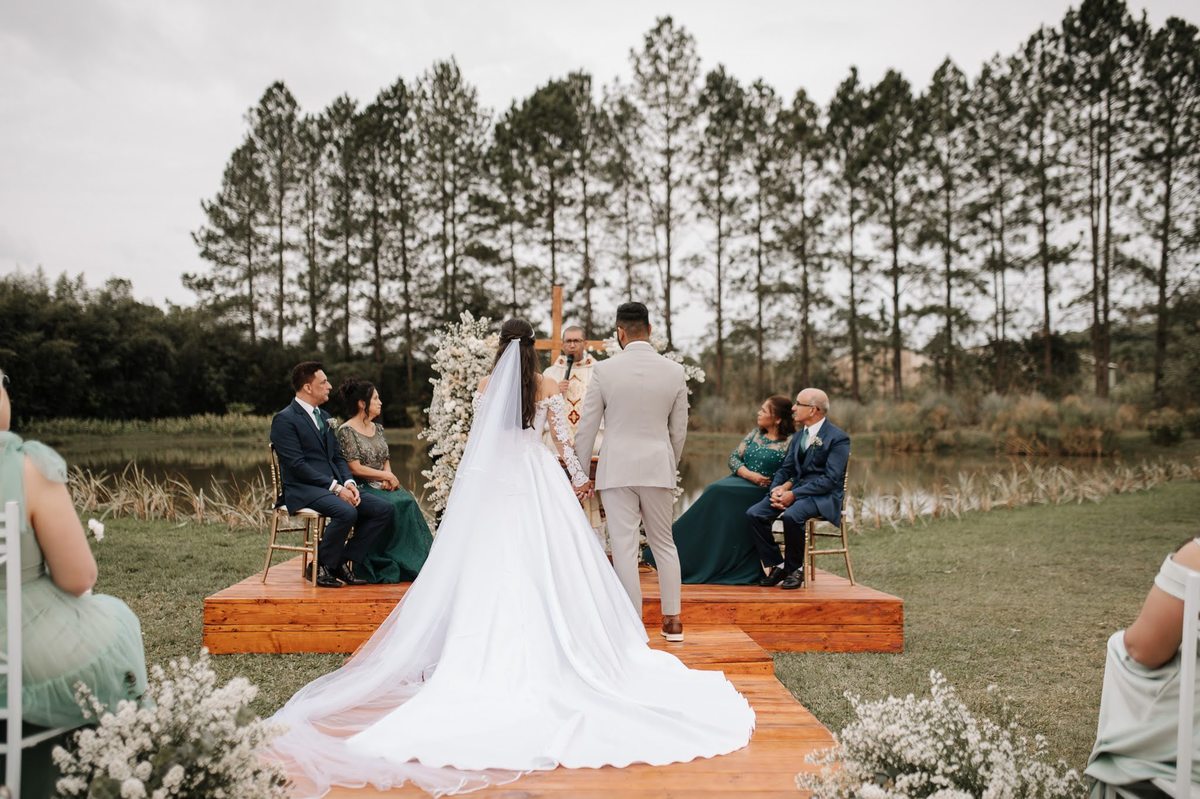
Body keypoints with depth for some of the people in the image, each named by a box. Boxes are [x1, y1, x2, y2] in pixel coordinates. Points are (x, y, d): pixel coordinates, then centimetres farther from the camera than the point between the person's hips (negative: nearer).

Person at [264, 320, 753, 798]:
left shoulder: (487, 387, 3)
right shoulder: (548, 388, 1)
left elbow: (480, 439, 11)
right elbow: (563, 438, 3)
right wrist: (579, 477, 17)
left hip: (492, 484, 1)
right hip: (538, 482, 0)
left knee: (492, 564, 3)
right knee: (542, 565, 4)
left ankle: (496, 654, 4)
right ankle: (548, 648, 6)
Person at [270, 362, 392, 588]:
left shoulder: (324, 417, 20)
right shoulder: (284, 420, -7)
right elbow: (297, 465, -16)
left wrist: (349, 482, -2)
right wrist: (335, 487, -20)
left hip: (334, 486, 8)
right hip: (303, 490, -8)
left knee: (383, 509, -9)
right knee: (347, 512, -35)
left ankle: (345, 562, -1)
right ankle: (320, 567, -13)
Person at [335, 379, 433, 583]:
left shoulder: (377, 428, 15)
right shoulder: (346, 431, -7)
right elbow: (355, 468, -14)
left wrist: (388, 477, -5)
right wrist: (387, 476, -10)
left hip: (382, 486, 6)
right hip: (361, 488, -6)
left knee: (408, 502, -22)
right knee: (393, 505, -31)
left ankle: (417, 562, -19)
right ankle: (388, 566, -21)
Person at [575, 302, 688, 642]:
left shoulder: (604, 370, -6)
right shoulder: (675, 372, 0)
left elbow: (587, 426, -1)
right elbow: (679, 431, 6)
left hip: (616, 469, -2)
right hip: (658, 467, 3)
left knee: (624, 547, 3)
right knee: (664, 542, 16)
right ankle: (673, 620, 21)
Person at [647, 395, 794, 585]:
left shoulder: (790, 442, -1)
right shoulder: (755, 433, 16)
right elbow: (733, 457, 10)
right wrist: (749, 474, -7)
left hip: (763, 492, -5)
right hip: (738, 483, 5)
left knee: (718, 492, -27)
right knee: (716, 492, -25)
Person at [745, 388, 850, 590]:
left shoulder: (838, 438, -8)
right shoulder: (799, 435, 16)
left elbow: (830, 479, -16)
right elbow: (785, 468, 16)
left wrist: (794, 494, -21)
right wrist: (776, 489, -7)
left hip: (823, 496, -7)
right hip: (795, 490, 7)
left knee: (791, 516, -36)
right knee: (753, 513, -16)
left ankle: (795, 568, -12)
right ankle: (777, 565, -4)